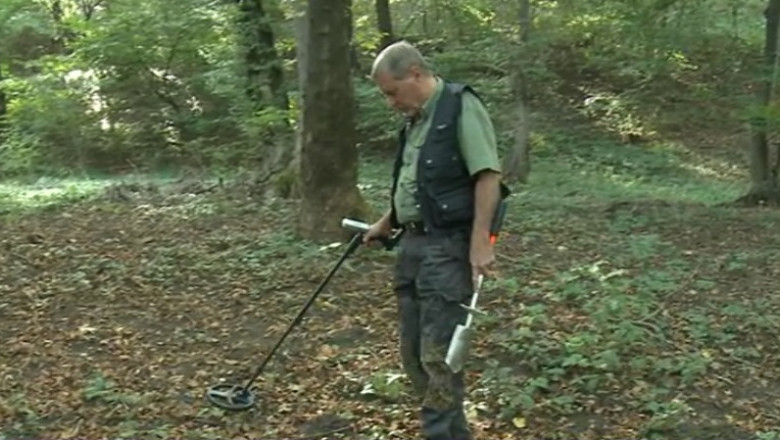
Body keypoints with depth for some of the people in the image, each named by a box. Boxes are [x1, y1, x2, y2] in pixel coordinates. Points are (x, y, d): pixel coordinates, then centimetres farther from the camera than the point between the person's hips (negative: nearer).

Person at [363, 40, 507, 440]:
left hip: (447, 247, -9)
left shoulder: (461, 107, -11)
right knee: (413, 351, 12)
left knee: (438, 354, -8)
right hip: (412, 245, 10)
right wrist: (386, 224, 34)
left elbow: (488, 176, -18)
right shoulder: (415, 119, 17)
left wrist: (479, 241, -23)